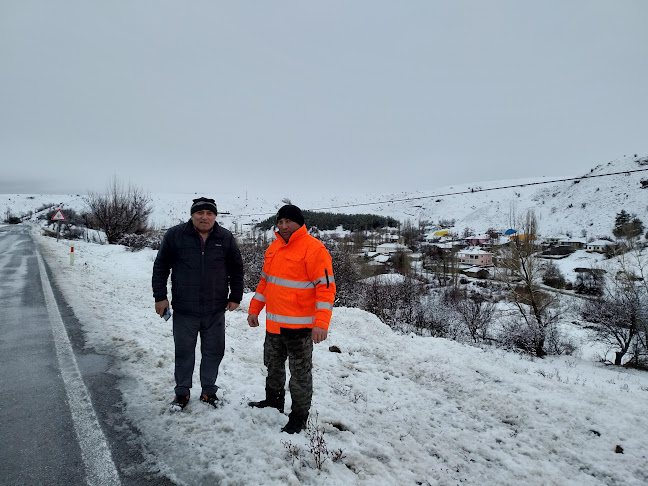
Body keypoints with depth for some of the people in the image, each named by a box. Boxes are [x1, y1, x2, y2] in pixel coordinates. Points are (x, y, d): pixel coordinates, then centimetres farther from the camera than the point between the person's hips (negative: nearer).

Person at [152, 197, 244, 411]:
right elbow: (161, 267, 2)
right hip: (184, 310, -1)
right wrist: (160, 297, -1)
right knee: (184, 353, 11)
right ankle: (182, 393, 30)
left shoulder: (225, 238, 0)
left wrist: (235, 297, 6)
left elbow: (236, 269, 8)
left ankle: (208, 391, 31)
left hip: (215, 311, 2)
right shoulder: (175, 235, -5)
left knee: (213, 352, 12)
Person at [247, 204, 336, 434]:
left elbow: (326, 286, -19)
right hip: (274, 324, 8)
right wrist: (254, 310, 16)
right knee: (273, 365, 23)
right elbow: (264, 281, 18)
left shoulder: (314, 248, -15)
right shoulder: (274, 247, 9)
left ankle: (299, 416, 23)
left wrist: (321, 323, -25)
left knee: (300, 372, 7)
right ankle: (273, 401, 44)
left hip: (299, 326, -8)